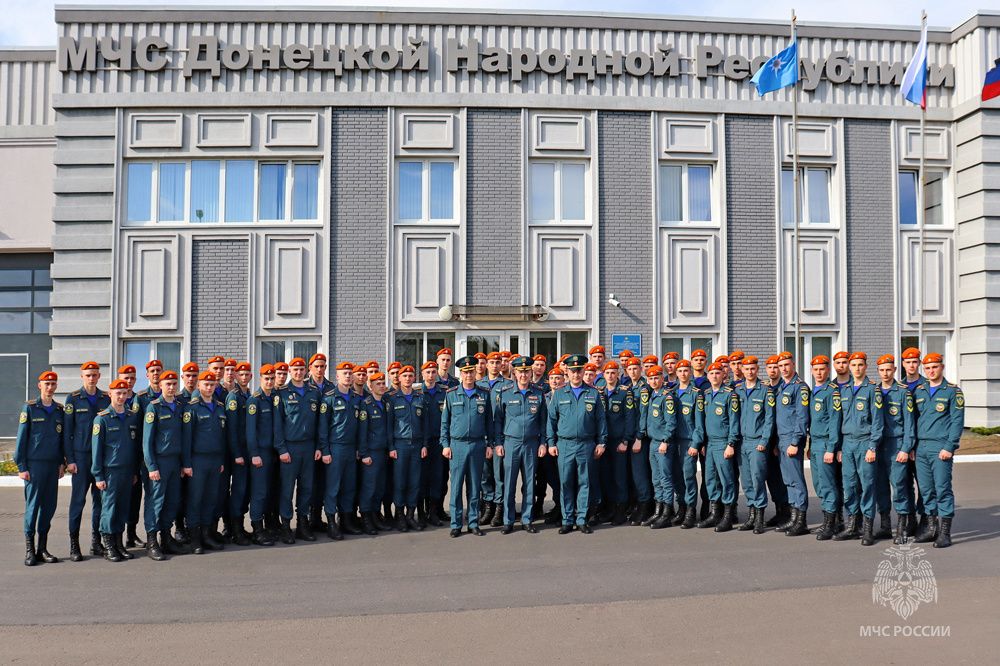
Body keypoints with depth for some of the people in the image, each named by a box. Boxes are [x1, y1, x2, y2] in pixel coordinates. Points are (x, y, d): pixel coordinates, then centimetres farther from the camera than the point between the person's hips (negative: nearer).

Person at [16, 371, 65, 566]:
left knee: (49, 506, 6)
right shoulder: (29, 408, -1)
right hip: (34, 464, -4)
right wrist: (21, 466, -6)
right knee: (32, 505, -2)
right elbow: (21, 438, -2)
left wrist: (62, 462, 8)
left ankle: (42, 548, 14)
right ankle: (29, 549, 7)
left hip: (54, 465, 4)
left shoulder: (60, 410, 10)